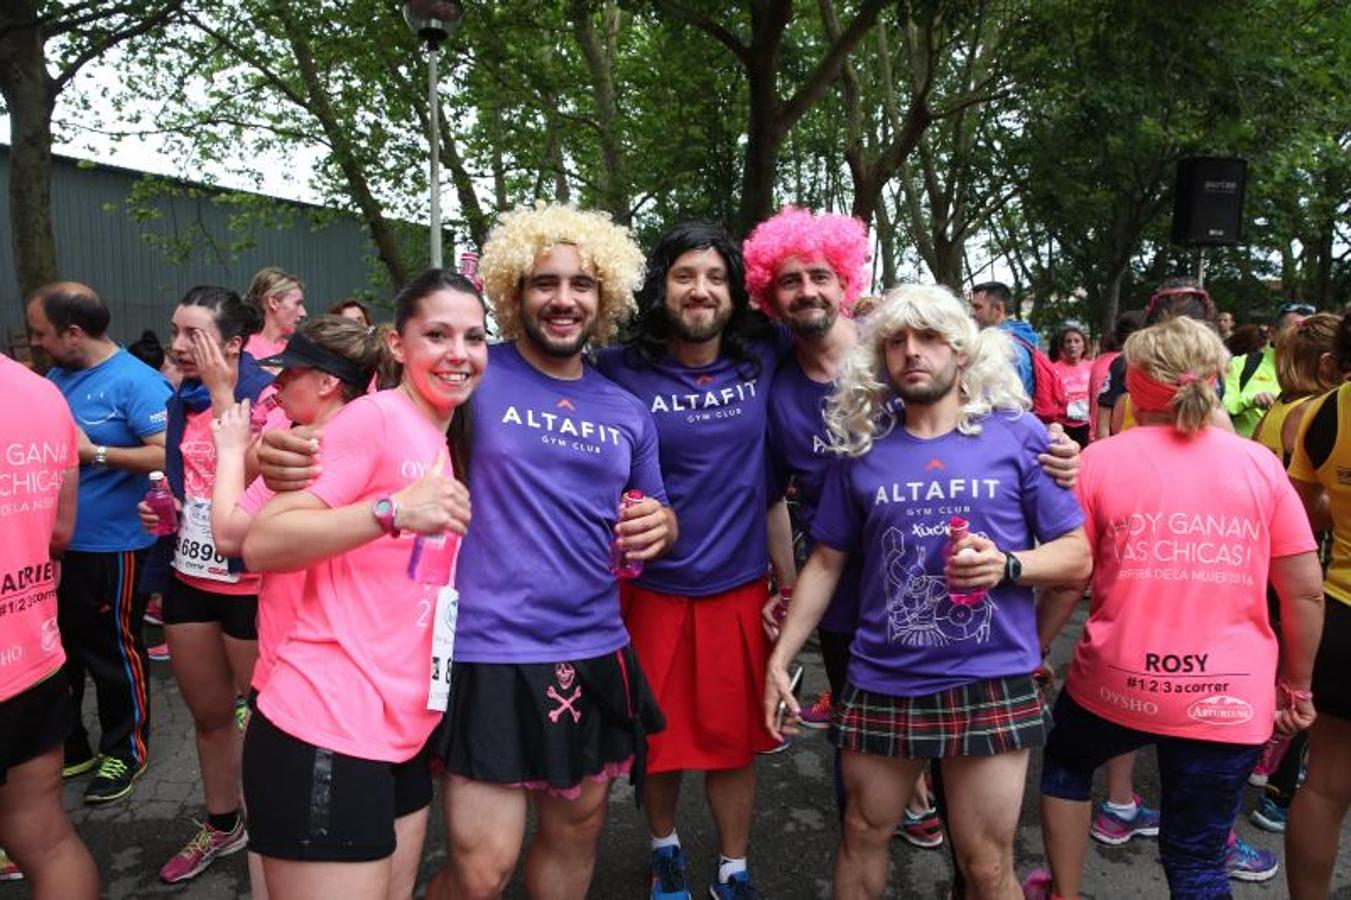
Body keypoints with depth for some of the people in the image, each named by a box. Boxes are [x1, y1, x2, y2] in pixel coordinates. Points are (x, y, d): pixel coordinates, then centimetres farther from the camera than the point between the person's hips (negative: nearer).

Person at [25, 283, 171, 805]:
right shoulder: (56, 377, 7)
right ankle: (65, 747, 37)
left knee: (112, 651, 8)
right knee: (57, 649, 19)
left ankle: (124, 751, 27)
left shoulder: (135, 381, -17)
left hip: (113, 547, -8)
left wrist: (94, 453, -22)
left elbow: (168, 453, -25)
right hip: (57, 543, 8)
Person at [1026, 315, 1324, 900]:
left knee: (1065, 761, 30)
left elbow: (1069, 581, -5)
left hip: (1117, 683, -1)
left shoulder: (1099, 460, -6)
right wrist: (1296, 686, 13)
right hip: (1229, 699, 1)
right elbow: (1305, 592, 0)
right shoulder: (1260, 463, -2)